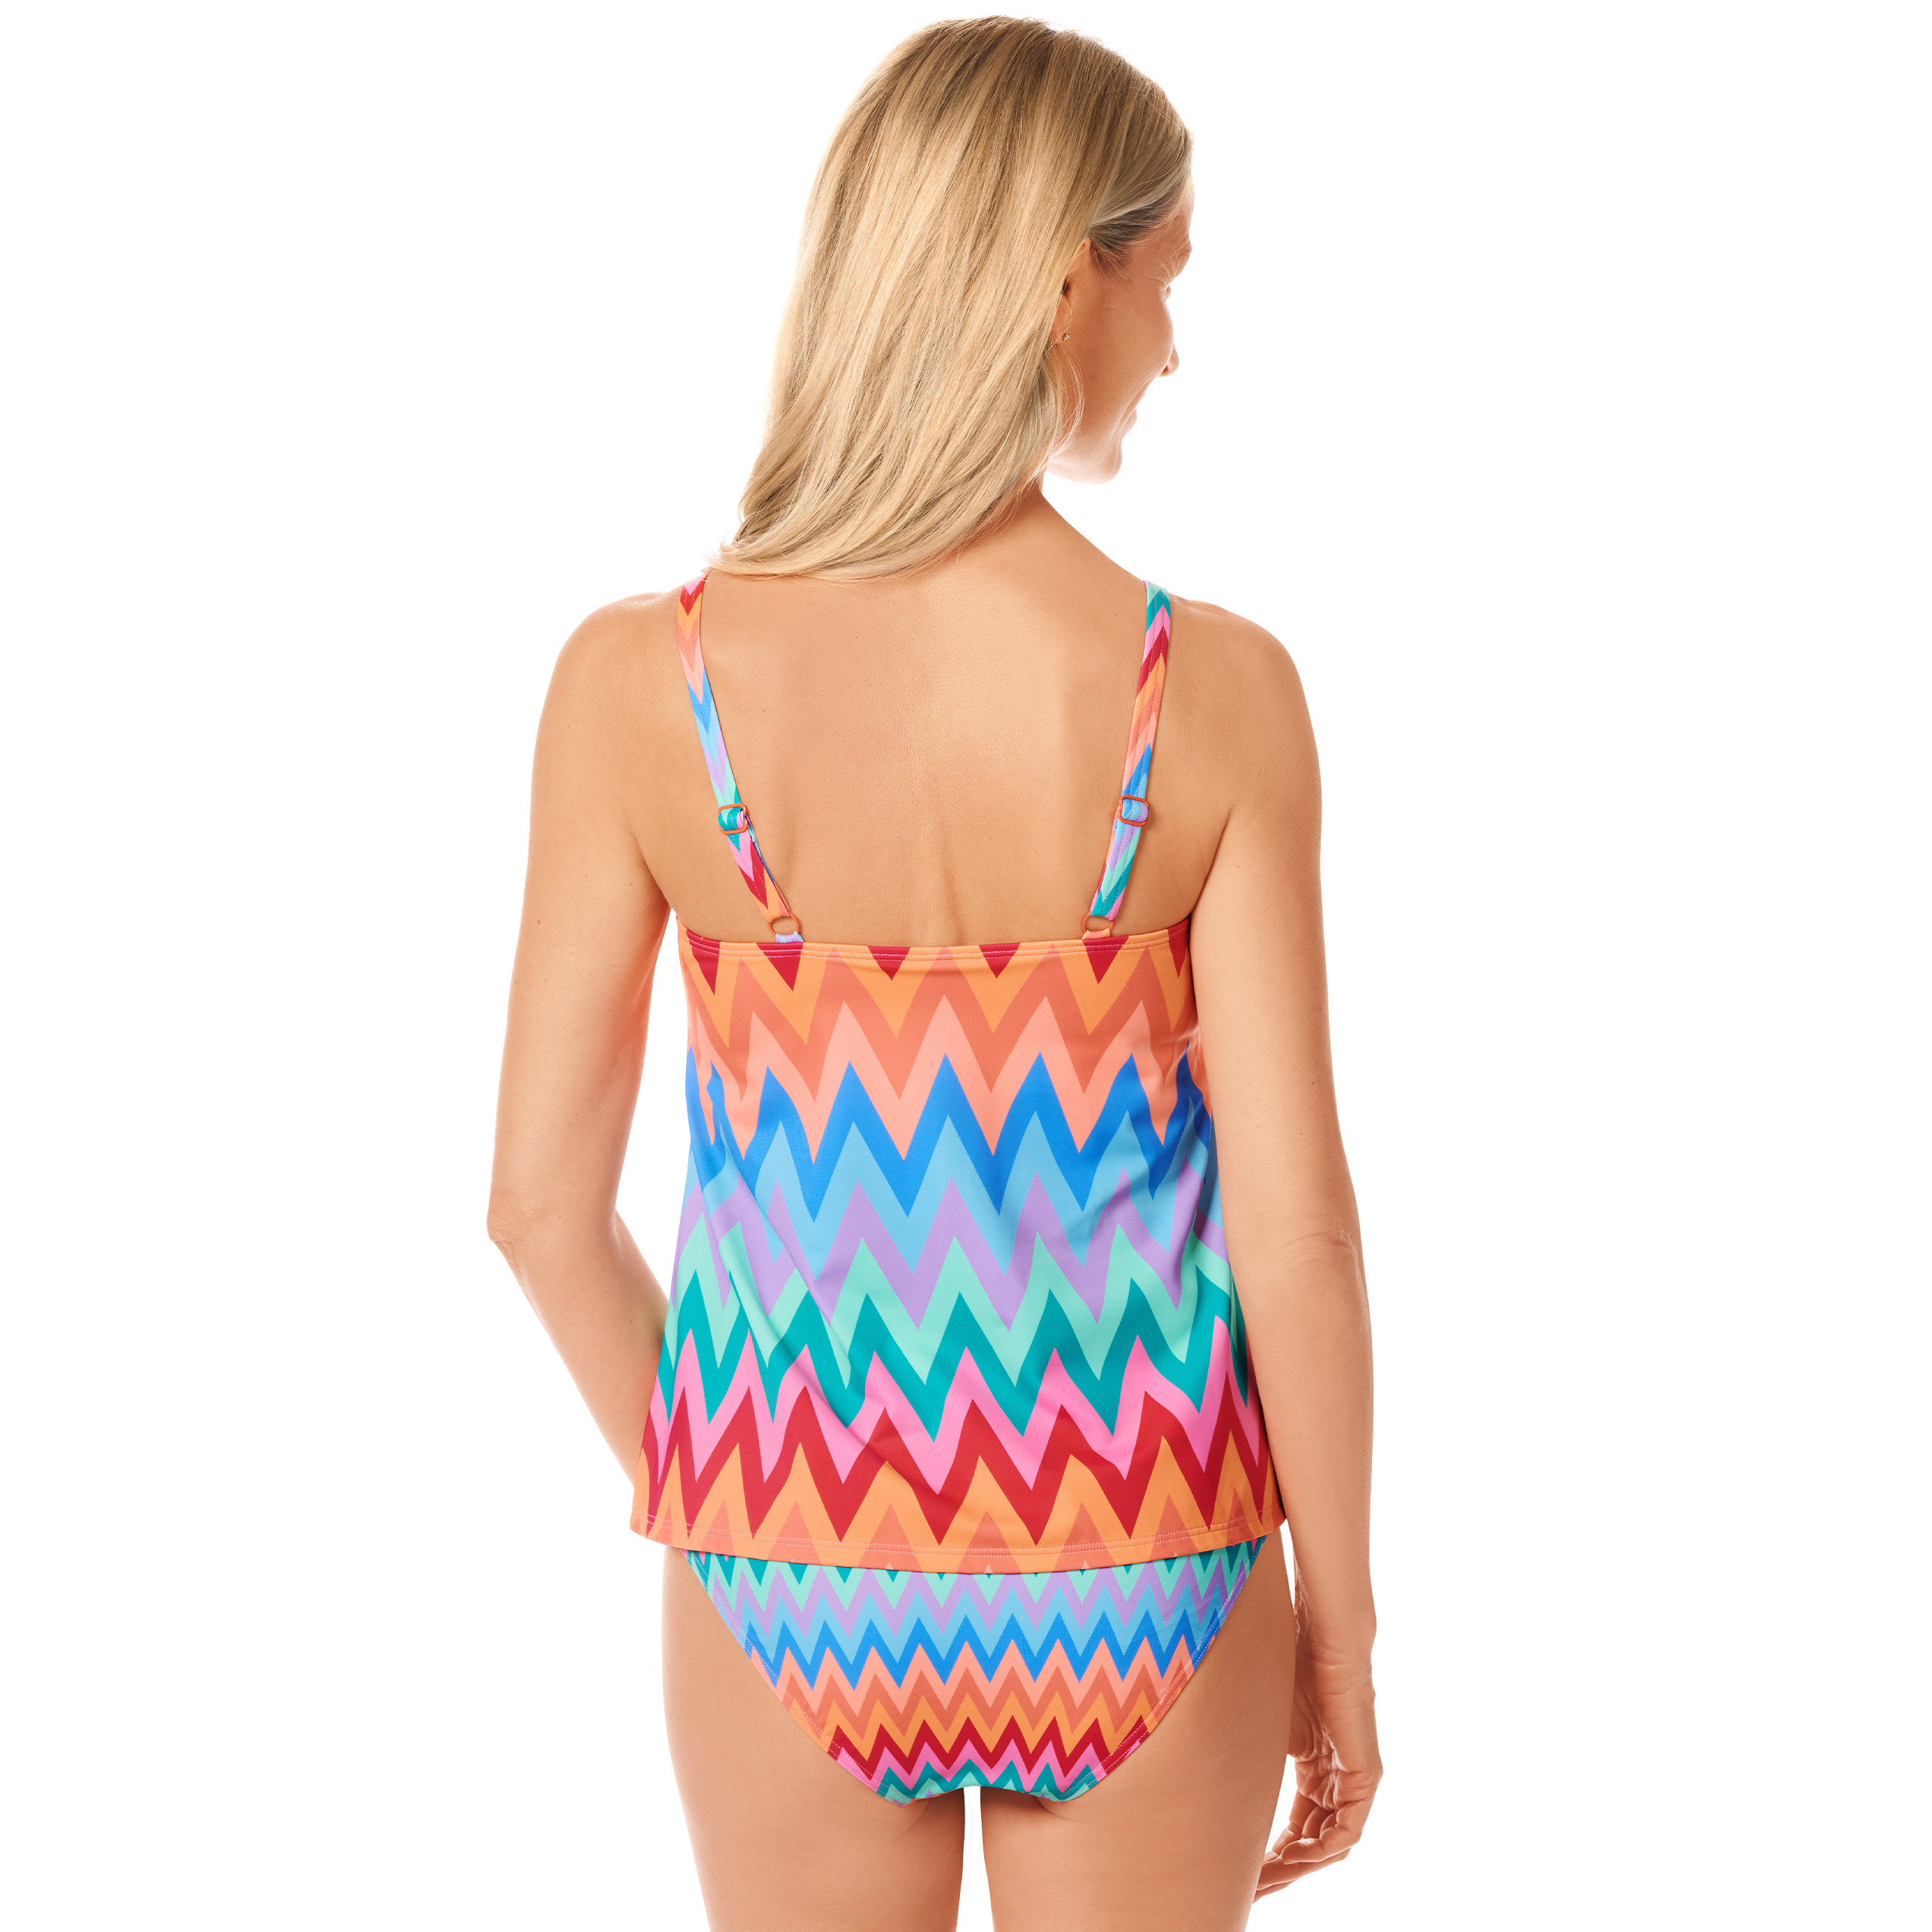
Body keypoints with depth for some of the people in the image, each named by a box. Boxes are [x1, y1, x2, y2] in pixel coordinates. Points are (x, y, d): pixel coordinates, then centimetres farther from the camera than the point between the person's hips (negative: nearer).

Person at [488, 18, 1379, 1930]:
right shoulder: (1215, 693, -17)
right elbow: (1296, 1222, -13)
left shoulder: (638, 681, -14)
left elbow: (542, 1195, -8)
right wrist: (1341, 1628, 1)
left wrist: (685, 1486, 11)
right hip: (1136, 1575, 0)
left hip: (795, 1572, 1)